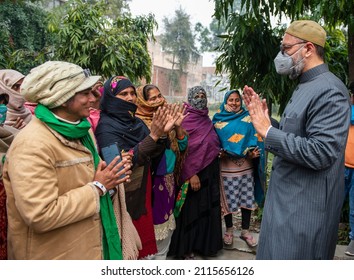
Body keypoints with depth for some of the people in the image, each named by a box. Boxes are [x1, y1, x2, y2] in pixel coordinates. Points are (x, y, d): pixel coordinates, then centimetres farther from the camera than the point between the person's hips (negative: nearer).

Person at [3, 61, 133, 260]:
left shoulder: (81, 131, 4)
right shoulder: (32, 144, -24)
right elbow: (41, 216, -28)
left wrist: (108, 180, -6)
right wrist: (98, 187, -22)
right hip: (54, 255, -8)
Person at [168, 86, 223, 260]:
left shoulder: (206, 119, 11)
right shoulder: (186, 120, -11)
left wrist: (219, 151, 6)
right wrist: (191, 174, -21)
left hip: (209, 172, 7)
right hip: (193, 172, -7)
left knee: (208, 208, 14)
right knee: (191, 210, 2)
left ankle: (205, 243, 29)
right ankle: (185, 248, 16)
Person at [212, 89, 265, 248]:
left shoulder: (247, 118, 7)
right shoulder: (218, 119, 5)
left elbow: (255, 138, 3)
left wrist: (254, 152, -15)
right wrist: (219, 153, -13)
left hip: (246, 166, 1)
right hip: (226, 167, -1)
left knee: (247, 198, 6)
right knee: (227, 199, 5)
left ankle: (245, 231, 21)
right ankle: (229, 230, 24)